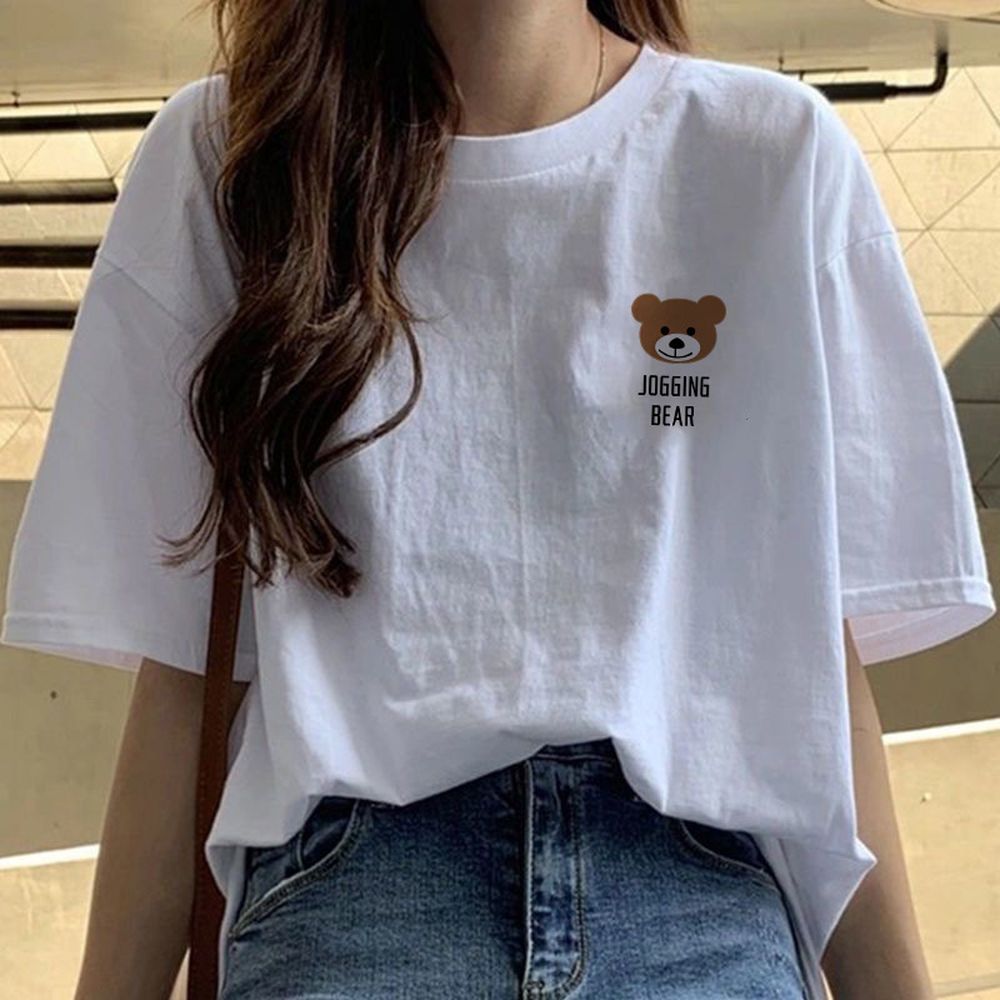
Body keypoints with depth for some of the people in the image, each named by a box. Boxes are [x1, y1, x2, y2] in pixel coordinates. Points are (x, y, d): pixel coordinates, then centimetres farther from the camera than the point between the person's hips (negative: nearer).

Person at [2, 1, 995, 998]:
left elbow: (821, 640, 5)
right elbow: (175, 662, 6)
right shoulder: (216, 158, 8)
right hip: (354, 871, -1)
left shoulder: (781, 155, 7)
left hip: (699, 891, 2)